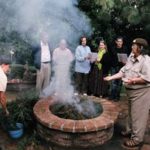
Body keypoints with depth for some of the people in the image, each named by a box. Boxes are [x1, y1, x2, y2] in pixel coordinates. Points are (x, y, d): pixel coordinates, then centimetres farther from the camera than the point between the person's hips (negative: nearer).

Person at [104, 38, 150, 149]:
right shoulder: (131, 58, 7)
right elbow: (123, 71, 9)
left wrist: (133, 80, -27)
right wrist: (111, 77, 2)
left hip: (141, 92, -9)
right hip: (131, 90, 9)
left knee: (138, 115, -1)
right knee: (133, 113, 22)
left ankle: (137, 139, 11)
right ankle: (133, 131, 41)